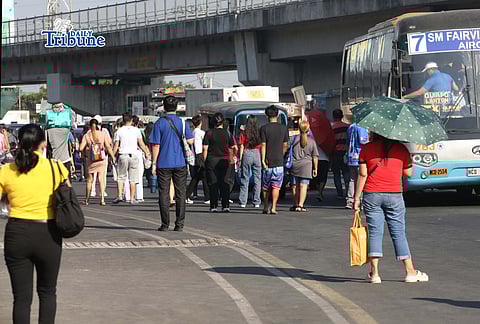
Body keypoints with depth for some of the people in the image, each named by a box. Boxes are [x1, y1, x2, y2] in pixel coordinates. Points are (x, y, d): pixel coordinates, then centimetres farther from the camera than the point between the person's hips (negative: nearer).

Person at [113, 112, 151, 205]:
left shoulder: (119, 131, 1)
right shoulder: (136, 130, 2)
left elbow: (116, 146, 0)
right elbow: (141, 144, 2)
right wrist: (146, 153, 13)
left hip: (123, 155, 0)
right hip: (133, 155, 0)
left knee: (121, 177, 10)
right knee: (133, 179, 4)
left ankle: (120, 195, -4)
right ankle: (132, 199, 4)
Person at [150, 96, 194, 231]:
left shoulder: (159, 123, -4)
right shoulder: (182, 123, 2)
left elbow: (156, 145, -5)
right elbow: (190, 141, -3)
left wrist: (154, 163, 0)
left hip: (164, 164, -1)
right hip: (180, 163, 1)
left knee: (164, 193, 4)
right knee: (180, 193, 6)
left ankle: (165, 224, 2)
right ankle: (179, 224, 4)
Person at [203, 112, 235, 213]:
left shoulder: (209, 133, -4)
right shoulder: (227, 133, 2)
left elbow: (205, 148, -6)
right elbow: (231, 148, 8)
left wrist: (205, 161, 1)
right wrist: (231, 160, 20)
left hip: (211, 160, -1)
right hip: (224, 160, 1)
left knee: (213, 184, 3)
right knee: (225, 183, 5)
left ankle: (213, 206, 2)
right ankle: (225, 205, 1)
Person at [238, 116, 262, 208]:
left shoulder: (244, 133, -3)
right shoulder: (259, 133, 2)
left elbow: (242, 147, -2)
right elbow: (262, 147, 5)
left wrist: (240, 158, 2)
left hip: (247, 153, -1)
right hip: (257, 155, 1)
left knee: (245, 179, 5)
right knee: (257, 179, 6)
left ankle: (243, 202, 3)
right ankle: (256, 202, 6)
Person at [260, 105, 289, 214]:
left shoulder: (264, 128, -4)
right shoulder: (284, 128, 2)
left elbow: (263, 145, -9)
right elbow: (285, 146, 6)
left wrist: (263, 160, -10)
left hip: (267, 161, -1)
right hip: (279, 162, 1)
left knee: (266, 186, 12)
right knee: (276, 186, 1)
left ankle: (266, 208, 18)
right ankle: (273, 208, -9)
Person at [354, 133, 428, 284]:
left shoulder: (367, 148, 0)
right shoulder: (401, 148, 2)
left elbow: (362, 174, -3)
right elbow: (408, 172, 7)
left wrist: (356, 198, 1)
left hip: (372, 195, 0)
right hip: (394, 195, 0)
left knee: (374, 232, 3)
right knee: (398, 233, 7)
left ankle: (374, 273, -3)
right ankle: (410, 271, 9)